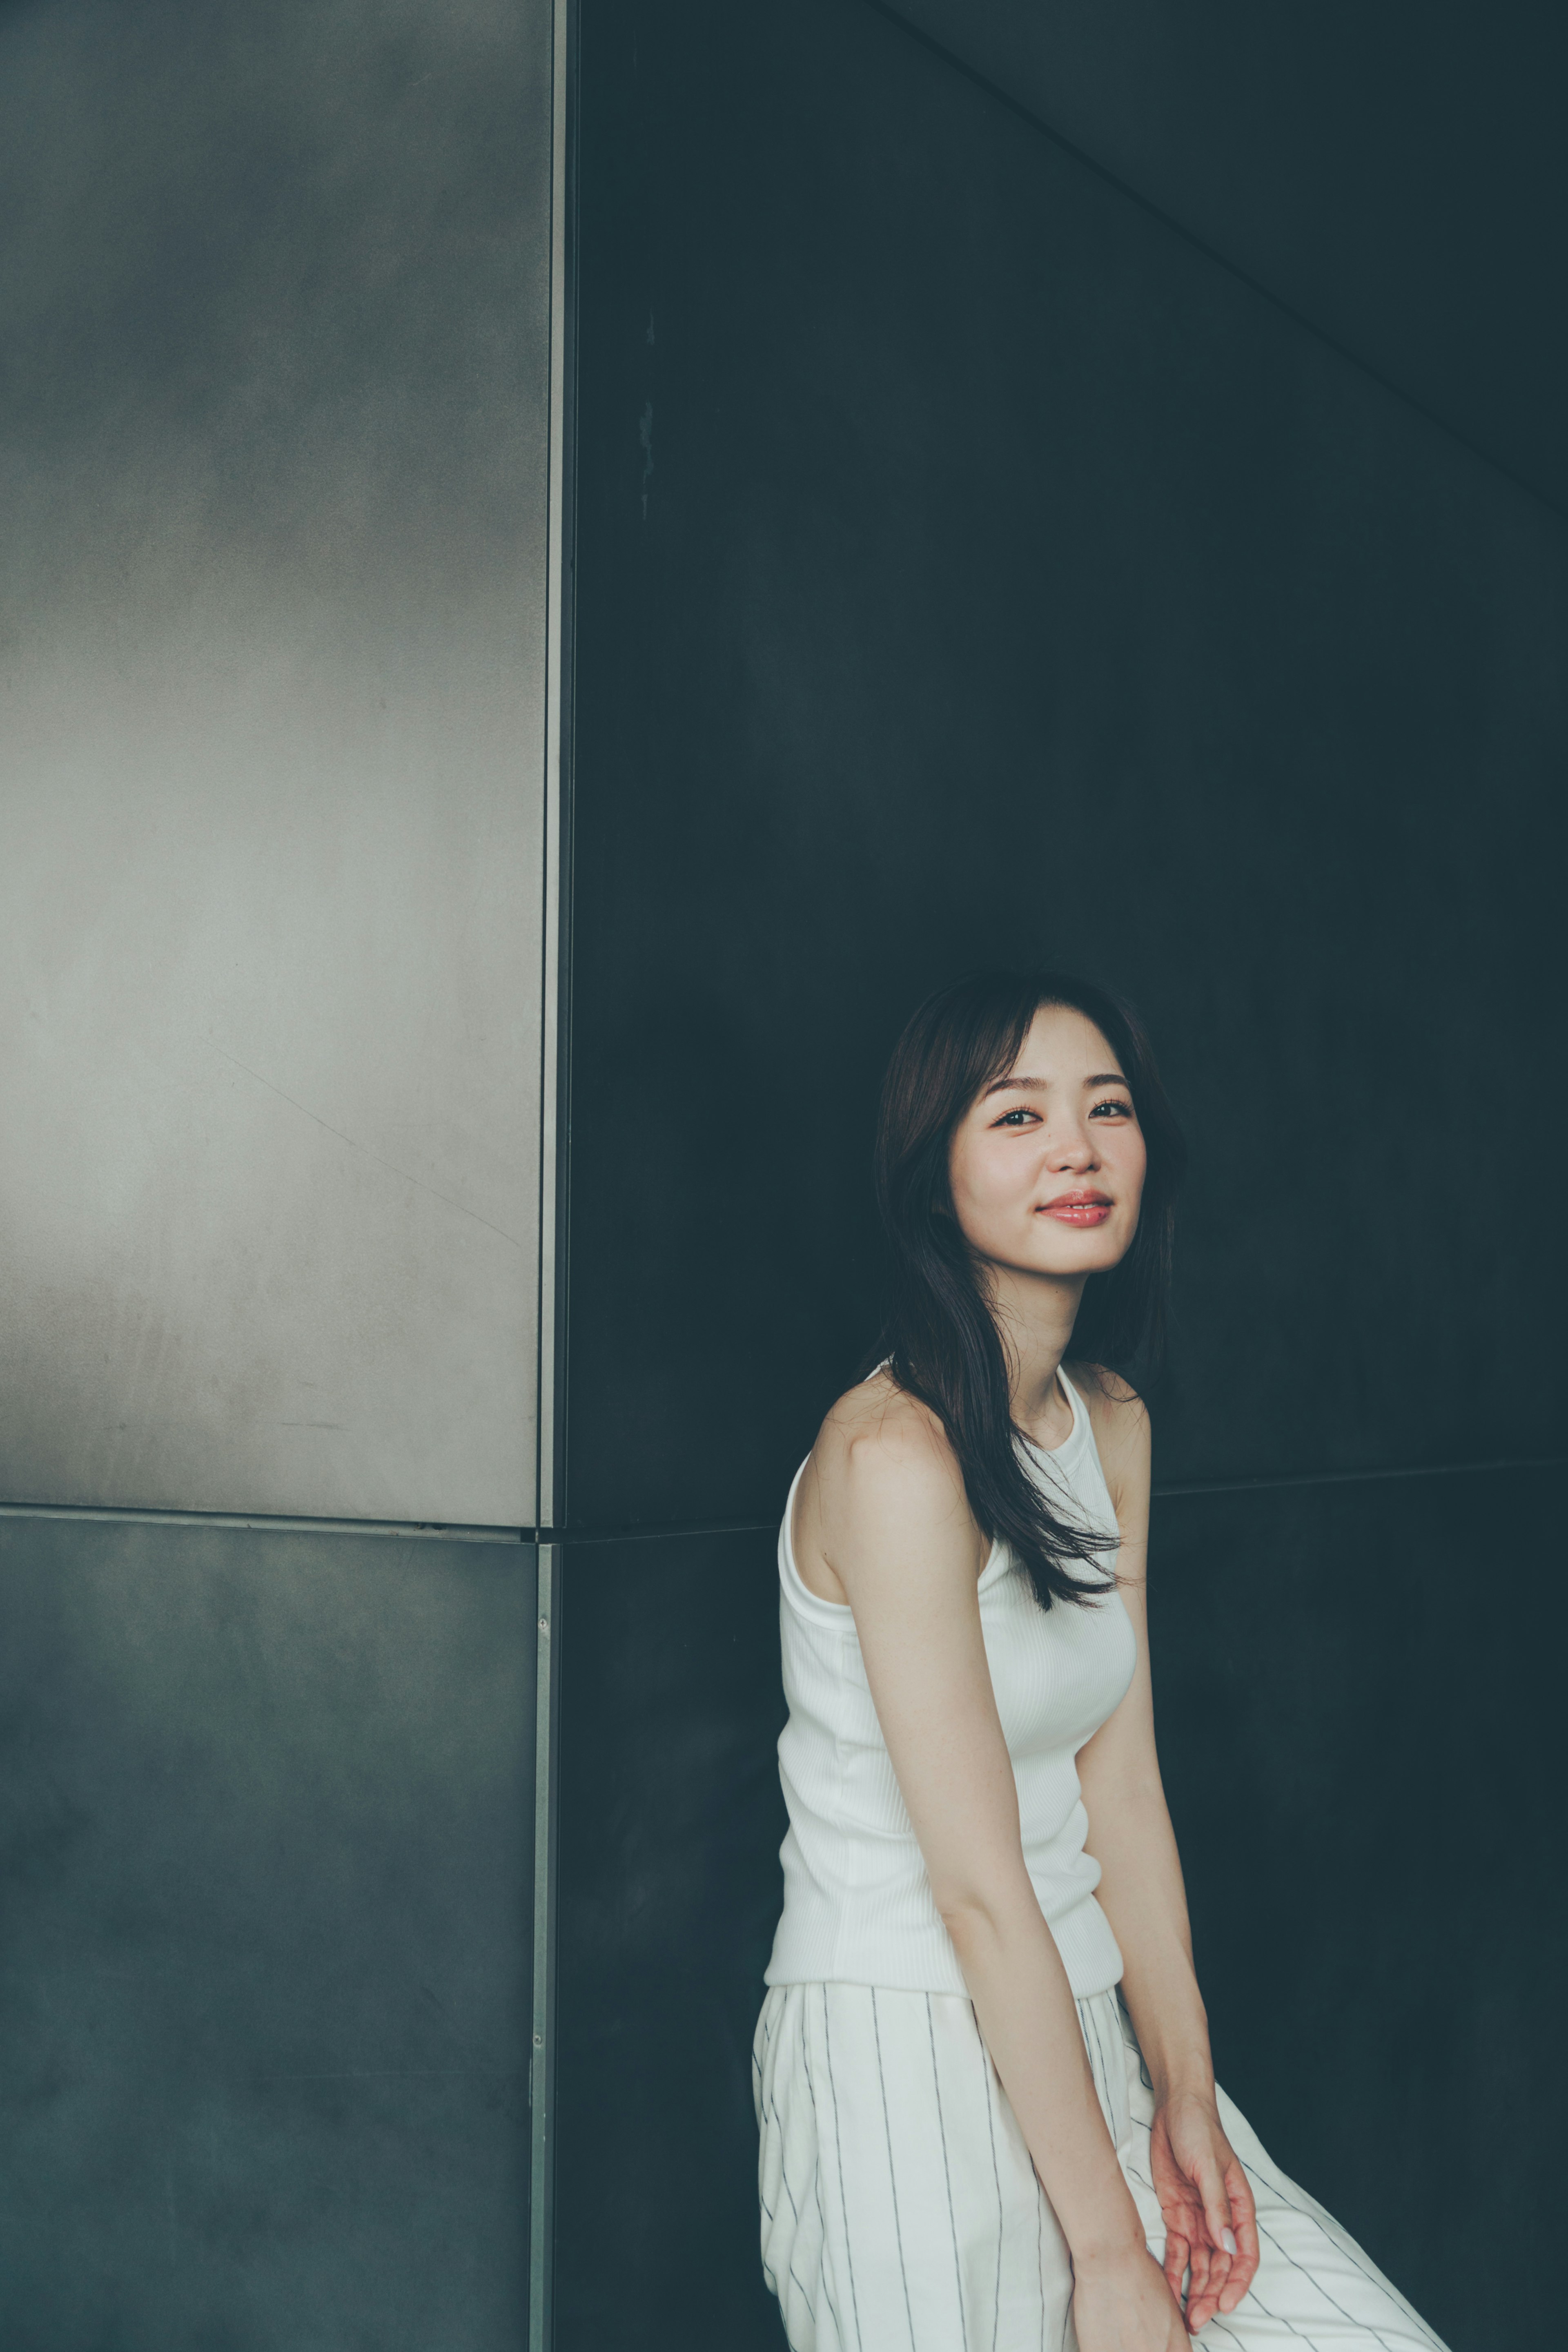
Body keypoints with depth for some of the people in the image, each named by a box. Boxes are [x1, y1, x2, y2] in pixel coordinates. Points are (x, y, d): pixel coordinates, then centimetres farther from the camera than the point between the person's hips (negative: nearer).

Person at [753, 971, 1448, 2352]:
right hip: (901, 2046, -7)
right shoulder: (897, 1456, -21)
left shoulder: (1112, 1423, 6)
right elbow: (980, 1890, -20)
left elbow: (1123, 1793, 4)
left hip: (1075, 2030, 7)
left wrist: (1187, 2096, -3)